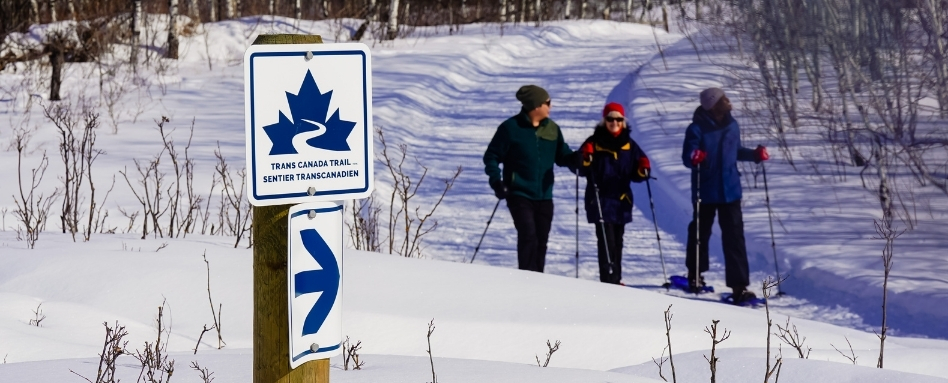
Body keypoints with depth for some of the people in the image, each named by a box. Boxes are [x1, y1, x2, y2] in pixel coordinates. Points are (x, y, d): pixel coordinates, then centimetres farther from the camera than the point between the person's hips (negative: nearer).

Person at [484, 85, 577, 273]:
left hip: (544, 196, 5)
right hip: (519, 194, -5)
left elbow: (562, 155, 14)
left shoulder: (552, 129, 7)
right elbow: (492, 156, -1)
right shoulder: (511, 128, -7)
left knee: (541, 240, 8)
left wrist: (578, 159, -8)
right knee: (528, 235, -18)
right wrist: (496, 181, -14)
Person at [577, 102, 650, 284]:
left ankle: (615, 280, 21)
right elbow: (582, 170, -5)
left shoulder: (629, 144, 8)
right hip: (600, 200, -4)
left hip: (621, 201, 4)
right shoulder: (594, 142, -3)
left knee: (617, 241, 13)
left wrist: (643, 171, -10)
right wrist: (586, 160, -25)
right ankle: (608, 280, -11)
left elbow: (635, 174, 11)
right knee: (606, 241, -11)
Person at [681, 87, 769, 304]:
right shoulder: (697, 129, -13)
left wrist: (755, 155, 4)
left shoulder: (732, 126, 4)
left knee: (734, 237, -5)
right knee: (700, 232, 14)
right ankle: (695, 275, 37)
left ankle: (739, 286, -7)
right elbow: (687, 158, -13)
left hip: (730, 191, 3)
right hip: (705, 192, -3)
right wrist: (694, 157, -36)